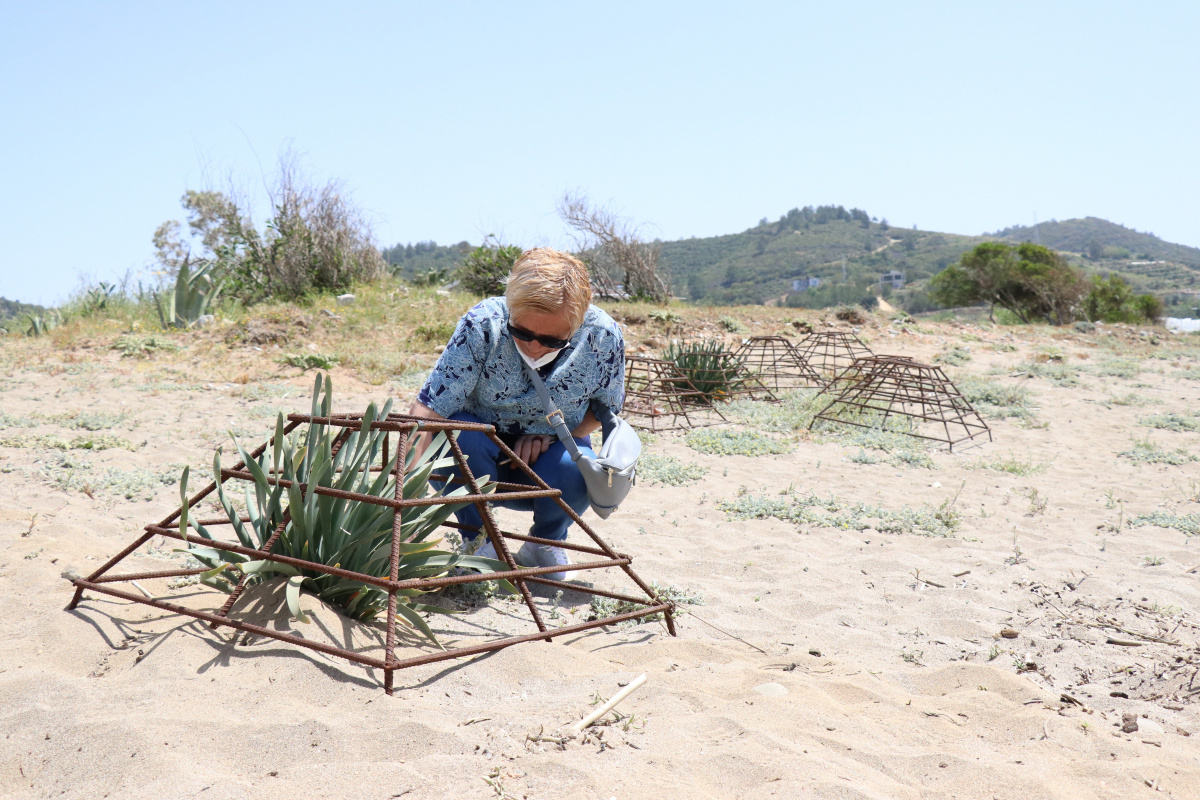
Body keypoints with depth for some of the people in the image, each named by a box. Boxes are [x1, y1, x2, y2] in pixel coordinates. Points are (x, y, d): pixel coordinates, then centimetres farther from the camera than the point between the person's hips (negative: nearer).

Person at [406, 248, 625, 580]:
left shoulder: (603, 336, -21)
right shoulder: (483, 325, -28)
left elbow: (606, 406, -1)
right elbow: (427, 410, -31)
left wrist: (552, 433, -18)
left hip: (547, 456, 1)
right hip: (480, 462, -1)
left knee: (577, 469, -32)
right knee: (459, 435, -33)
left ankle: (546, 542, 5)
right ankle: (477, 539, -4)